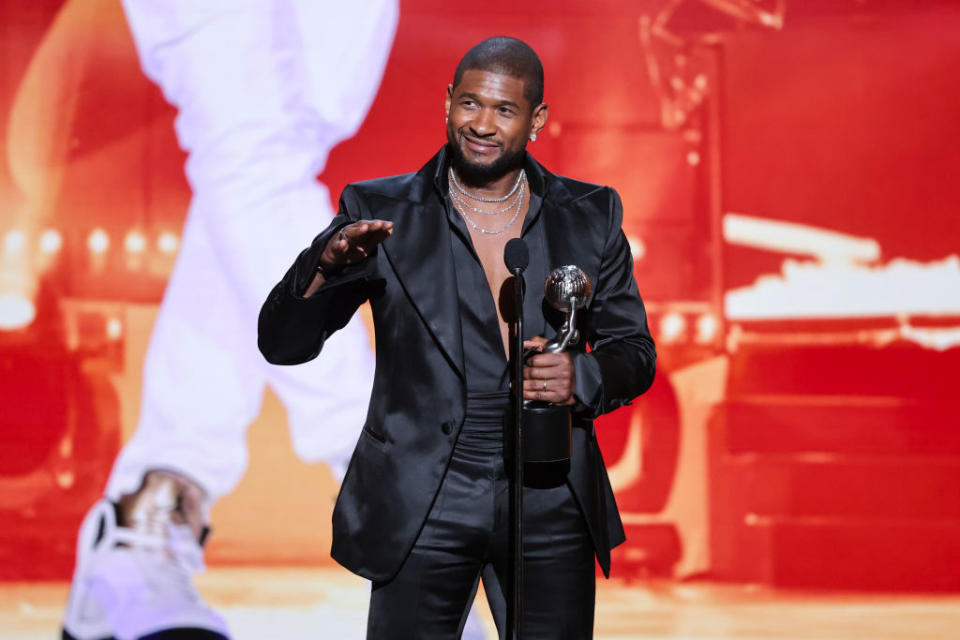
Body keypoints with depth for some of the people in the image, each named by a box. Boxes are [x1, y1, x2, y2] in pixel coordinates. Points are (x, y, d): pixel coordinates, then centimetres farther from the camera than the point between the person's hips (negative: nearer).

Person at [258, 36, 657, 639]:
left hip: (551, 509, 2)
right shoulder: (381, 214, -1)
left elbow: (635, 352, 11)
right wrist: (327, 264, -24)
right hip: (422, 506, -2)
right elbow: (282, 344, -4)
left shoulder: (589, 217, 6)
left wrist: (580, 378, -12)